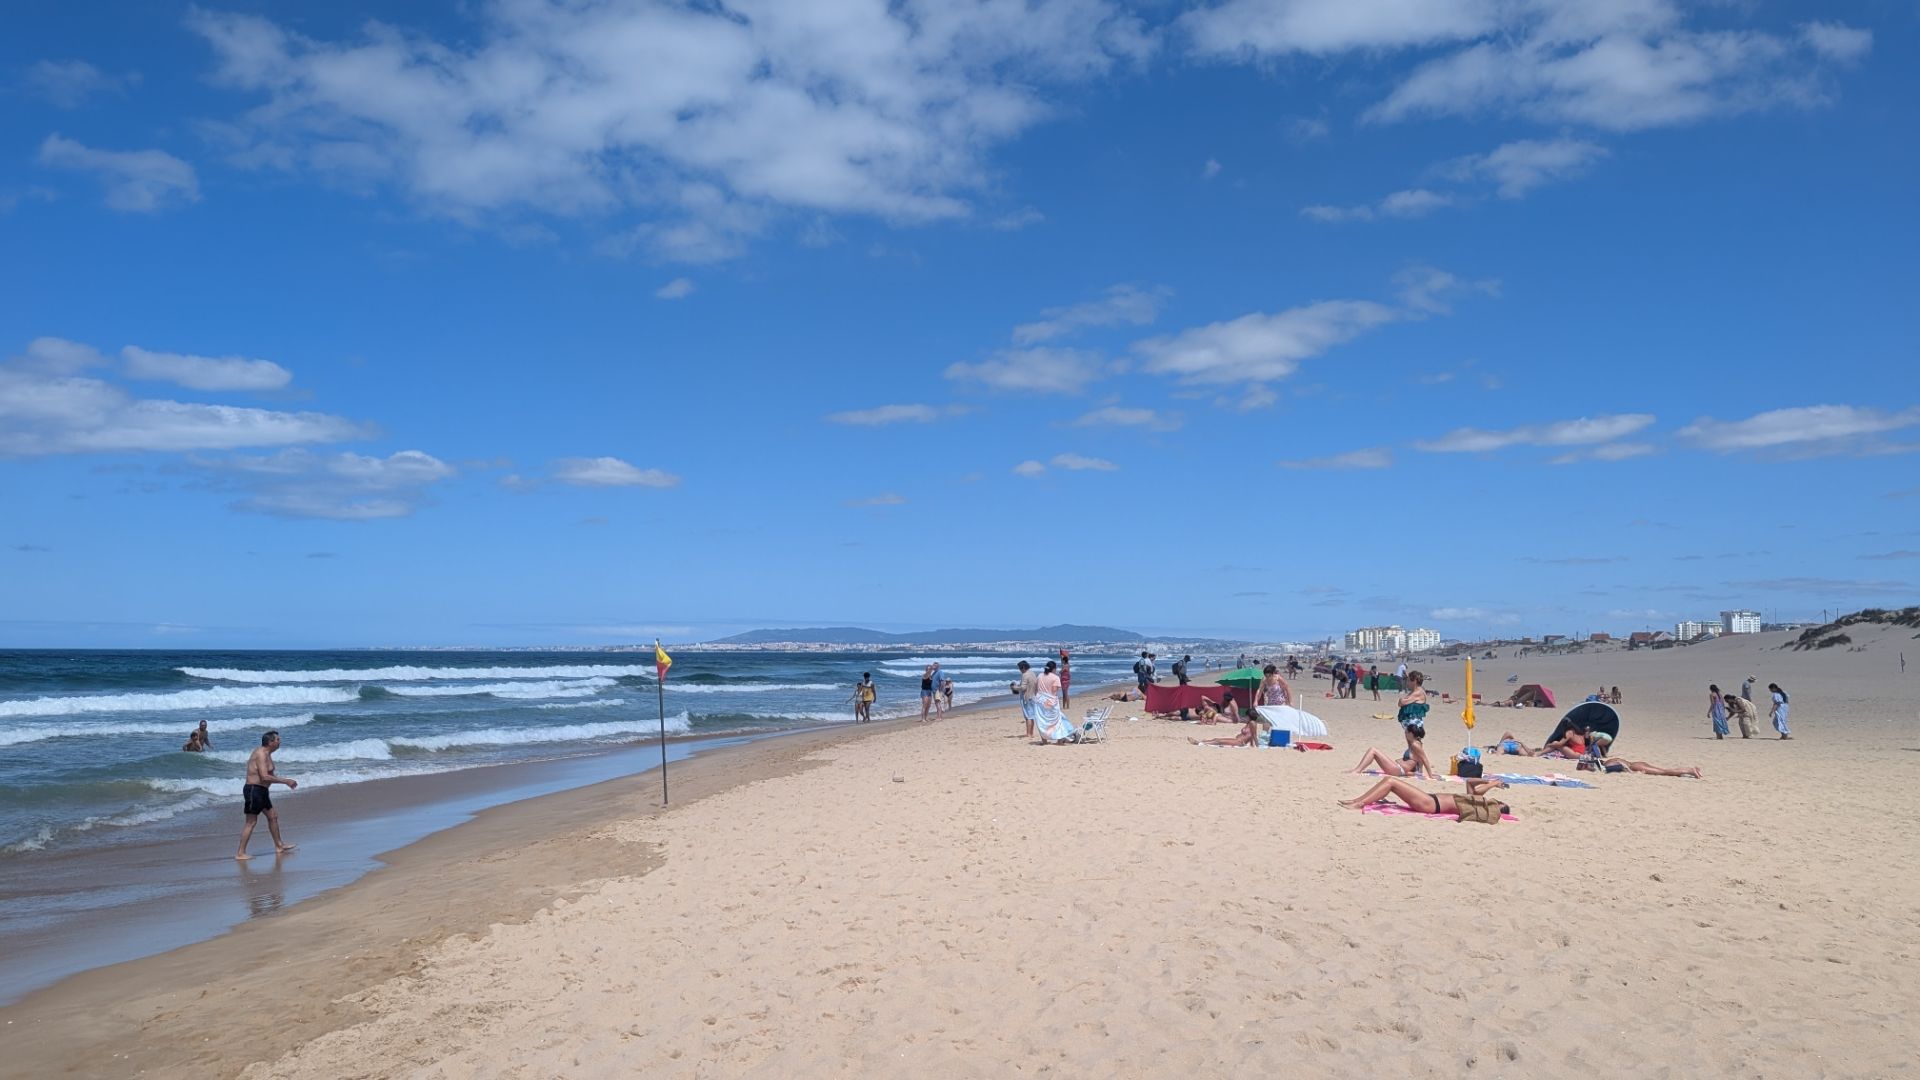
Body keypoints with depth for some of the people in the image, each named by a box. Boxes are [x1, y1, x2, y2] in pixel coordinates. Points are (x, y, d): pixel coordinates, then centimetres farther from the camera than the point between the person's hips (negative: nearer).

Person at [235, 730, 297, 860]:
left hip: (261, 791, 10)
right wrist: (285, 781, -21)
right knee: (251, 822, -6)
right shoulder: (261, 754, -19)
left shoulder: (266, 754, 12)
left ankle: (279, 846, 24)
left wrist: (286, 781, 14)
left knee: (273, 816, 15)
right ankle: (240, 853, -1)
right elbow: (265, 777, -26)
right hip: (253, 790, -10)